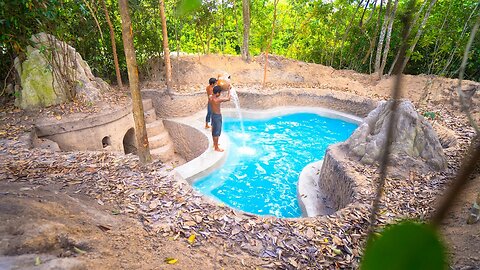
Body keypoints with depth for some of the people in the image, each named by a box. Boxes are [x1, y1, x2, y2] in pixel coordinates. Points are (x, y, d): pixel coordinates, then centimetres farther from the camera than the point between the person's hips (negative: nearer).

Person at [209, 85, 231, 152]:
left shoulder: (210, 98, -4)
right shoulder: (218, 99, -28)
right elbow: (228, 98, -19)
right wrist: (228, 90, -6)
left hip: (213, 114, 9)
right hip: (217, 116, -9)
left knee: (214, 130, 22)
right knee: (217, 132, 2)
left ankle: (214, 143, 40)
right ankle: (216, 148, 14)